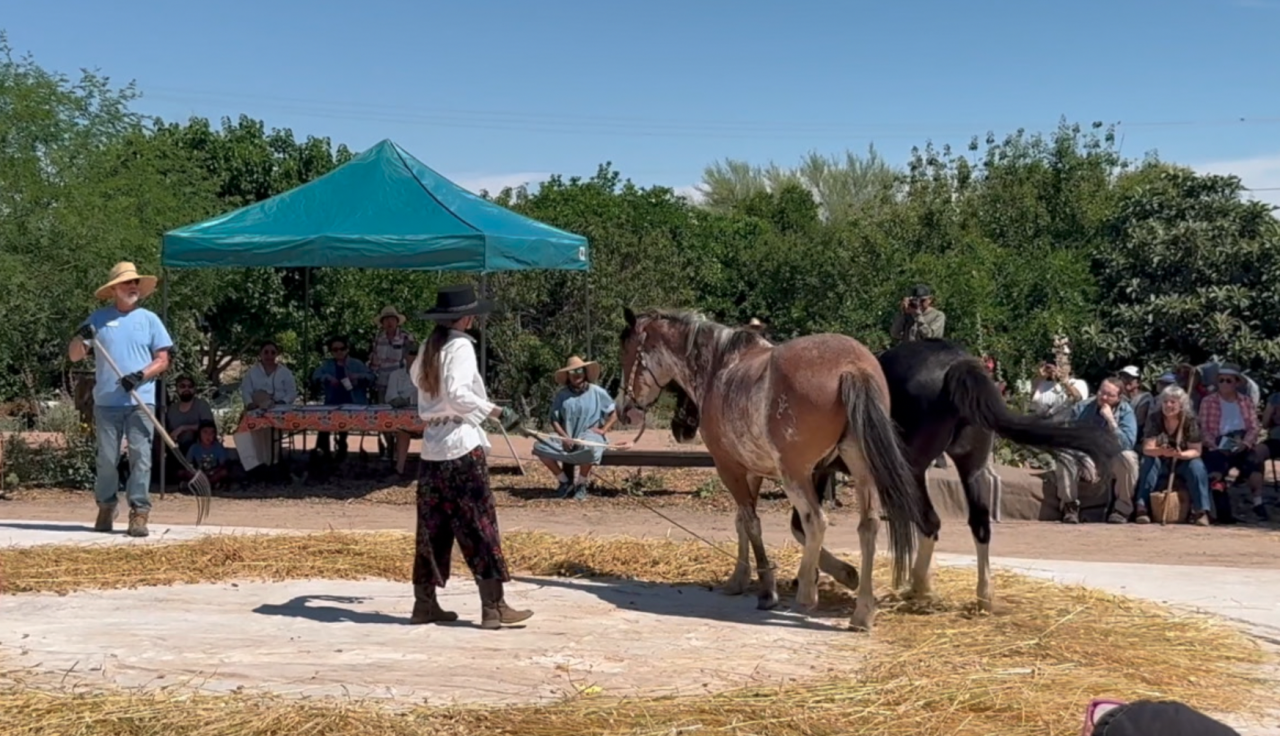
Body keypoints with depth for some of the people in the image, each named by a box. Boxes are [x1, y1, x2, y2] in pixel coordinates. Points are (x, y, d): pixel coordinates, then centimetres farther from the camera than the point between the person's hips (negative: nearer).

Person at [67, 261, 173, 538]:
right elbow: (74, 356, 9)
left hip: (140, 401, -1)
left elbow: (162, 360, 6)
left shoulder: (149, 319, 8)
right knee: (106, 459, 5)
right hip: (106, 402, 1)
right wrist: (81, 337, -12)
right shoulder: (98, 318, 9)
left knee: (140, 457, -6)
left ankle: (139, 512, -4)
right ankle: (106, 507, 20)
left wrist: (140, 375, -11)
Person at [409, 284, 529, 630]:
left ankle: (424, 603, 16)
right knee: (480, 526, -3)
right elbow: (458, 394, -20)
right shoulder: (460, 346, -10)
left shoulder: (428, 347, 12)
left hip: (431, 445, 8)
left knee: (432, 527, 12)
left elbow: (416, 374, 32)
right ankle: (494, 606, -2)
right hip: (461, 445, -8)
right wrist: (496, 411, -15)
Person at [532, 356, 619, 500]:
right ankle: (565, 481, -2)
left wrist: (603, 430, -6)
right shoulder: (562, 395, 8)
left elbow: (613, 414, 9)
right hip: (567, 439, 3)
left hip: (590, 436, -3)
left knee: (589, 449, -40)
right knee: (540, 446, -18)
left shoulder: (597, 392, 3)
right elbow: (555, 420, 5)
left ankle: (582, 484, -13)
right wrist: (564, 437, -11)